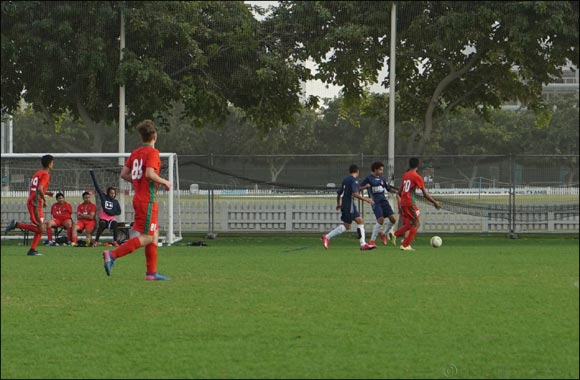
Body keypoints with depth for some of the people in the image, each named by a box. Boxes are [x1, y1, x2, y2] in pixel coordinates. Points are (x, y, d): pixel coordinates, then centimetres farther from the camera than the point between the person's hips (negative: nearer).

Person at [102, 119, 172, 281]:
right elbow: (150, 173, -24)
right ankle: (112, 255, -16)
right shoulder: (152, 152, -12)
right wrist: (164, 182, -9)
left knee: (154, 235, 13)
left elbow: (124, 174, 10)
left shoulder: (135, 153, 11)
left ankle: (151, 272, 12)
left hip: (138, 198, 9)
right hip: (148, 200, -9)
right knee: (146, 238, -8)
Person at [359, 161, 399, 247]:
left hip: (383, 200, 6)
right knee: (380, 220, -20)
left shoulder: (381, 178, 15)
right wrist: (366, 186, -22)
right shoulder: (369, 178, -1)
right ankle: (372, 240, -8)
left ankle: (383, 234, 21)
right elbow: (360, 188, -2)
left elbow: (389, 188, 20)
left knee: (393, 219, -4)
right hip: (375, 202, -6)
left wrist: (396, 191, 1)